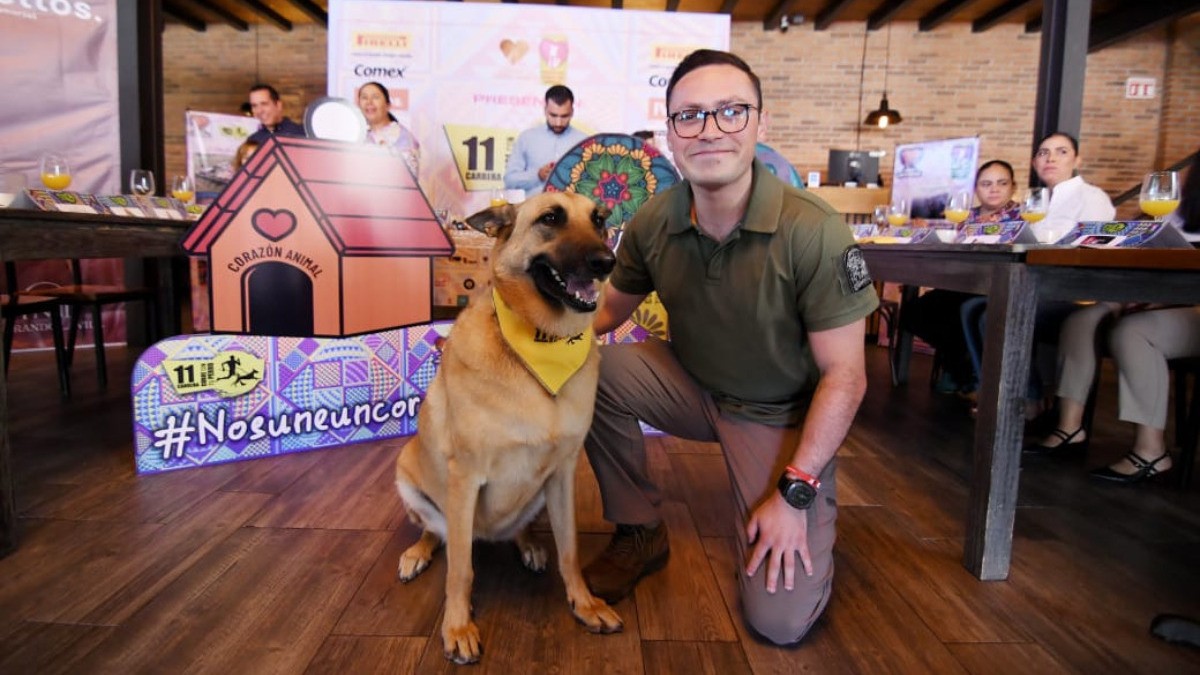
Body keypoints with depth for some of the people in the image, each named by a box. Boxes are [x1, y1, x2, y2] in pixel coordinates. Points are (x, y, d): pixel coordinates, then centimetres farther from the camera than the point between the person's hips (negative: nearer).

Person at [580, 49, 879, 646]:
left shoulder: (813, 231, -25)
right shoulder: (652, 223, -12)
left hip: (782, 416, -3)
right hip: (692, 386, 4)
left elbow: (844, 376, -18)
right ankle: (639, 532, 0)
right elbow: (610, 309, 4)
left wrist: (795, 493, -18)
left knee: (781, 621, -14)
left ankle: (812, 513, 21)